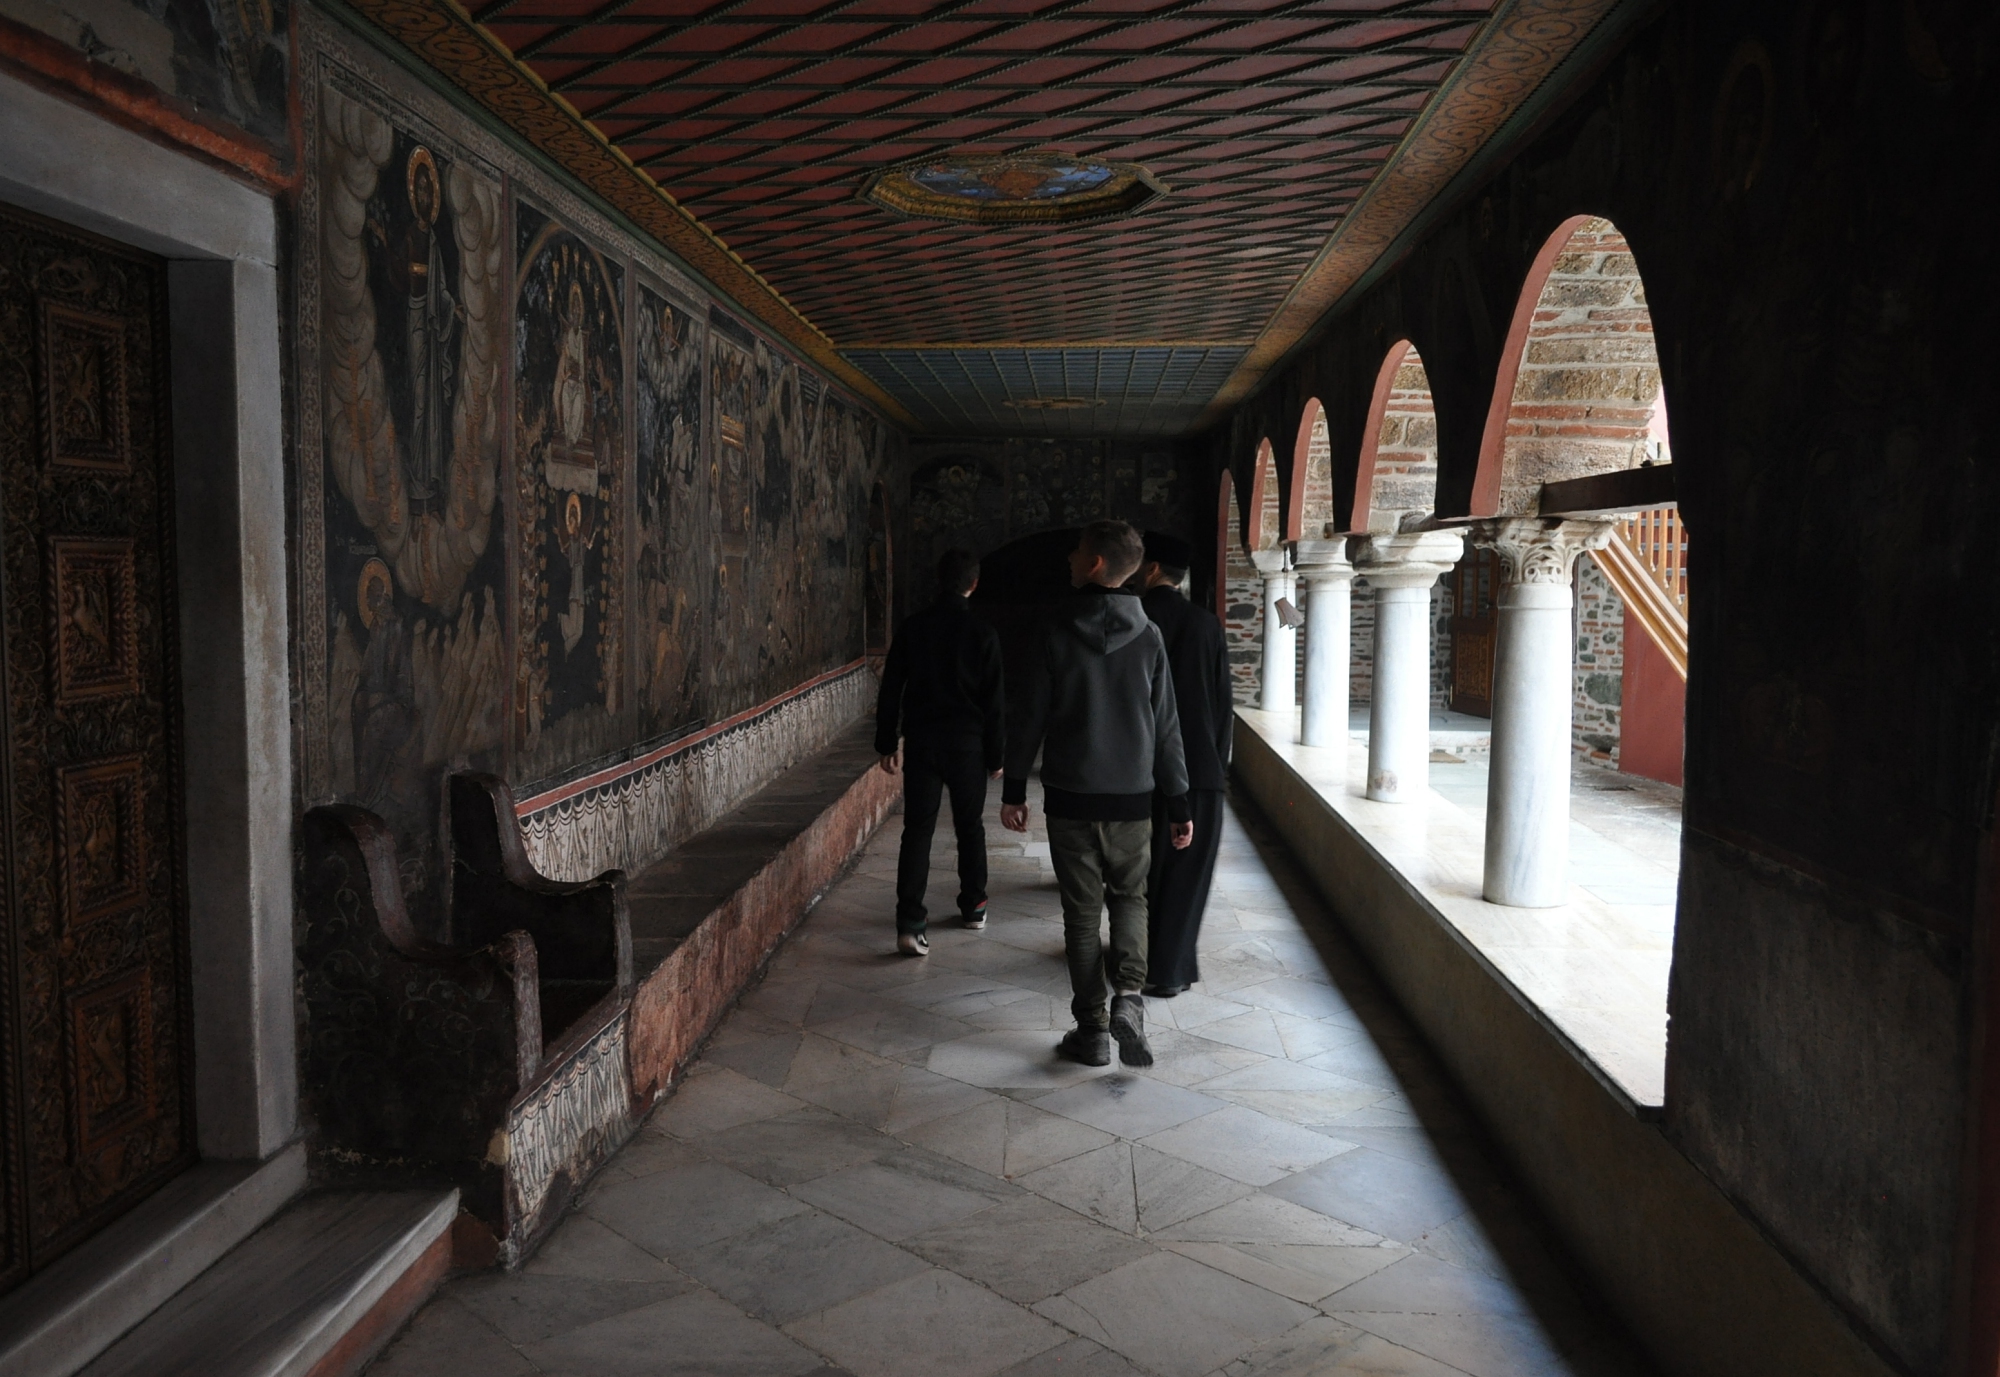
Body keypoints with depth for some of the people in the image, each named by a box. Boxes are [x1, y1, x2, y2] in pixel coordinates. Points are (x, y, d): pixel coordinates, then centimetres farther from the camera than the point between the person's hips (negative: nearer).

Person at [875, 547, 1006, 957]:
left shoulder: (912, 627, 0)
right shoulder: (982, 633, -6)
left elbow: (891, 689, 2)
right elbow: (994, 700, -4)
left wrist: (886, 743, 10)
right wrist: (995, 754, 4)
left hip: (921, 742, 1)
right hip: (967, 743, -1)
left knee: (917, 830, 0)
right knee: (969, 826, 17)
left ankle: (910, 923, -10)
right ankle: (974, 906, 29)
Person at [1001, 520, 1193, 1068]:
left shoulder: (1057, 632, -6)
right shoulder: (1148, 638, -1)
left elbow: (1029, 717, -3)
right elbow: (1166, 728, 1)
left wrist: (1014, 788, 6)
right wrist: (1179, 803, 7)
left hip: (1069, 797, -1)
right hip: (1132, 798, 1)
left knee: (1082, 911, 8)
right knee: (1129, 897, 18)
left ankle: (1092, 1030, 11)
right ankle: (1128, 996, -4)